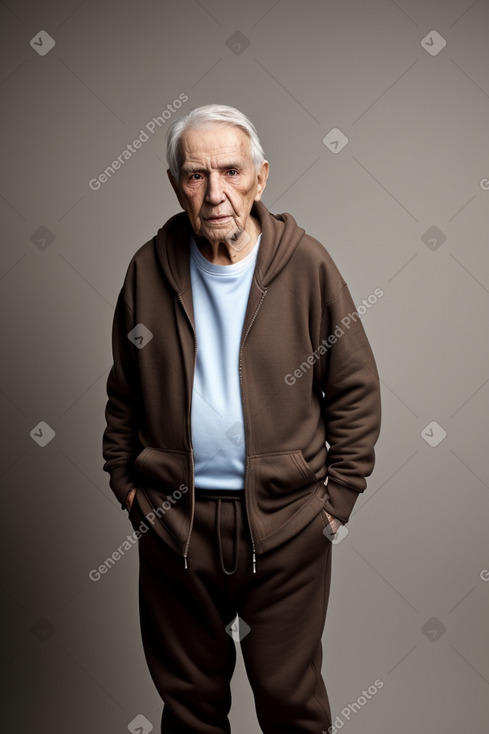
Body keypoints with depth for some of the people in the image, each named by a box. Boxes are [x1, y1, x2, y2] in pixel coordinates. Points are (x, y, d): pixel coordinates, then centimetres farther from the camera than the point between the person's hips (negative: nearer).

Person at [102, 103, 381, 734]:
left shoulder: (307, 264, -7)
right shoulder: (150, 268, 0)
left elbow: (356, 389, -2)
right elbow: (123, 393, 10)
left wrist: (338, 495, -4)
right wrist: (124, 482, 6)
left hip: (286, 523, -2)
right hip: (172, 521, 2)